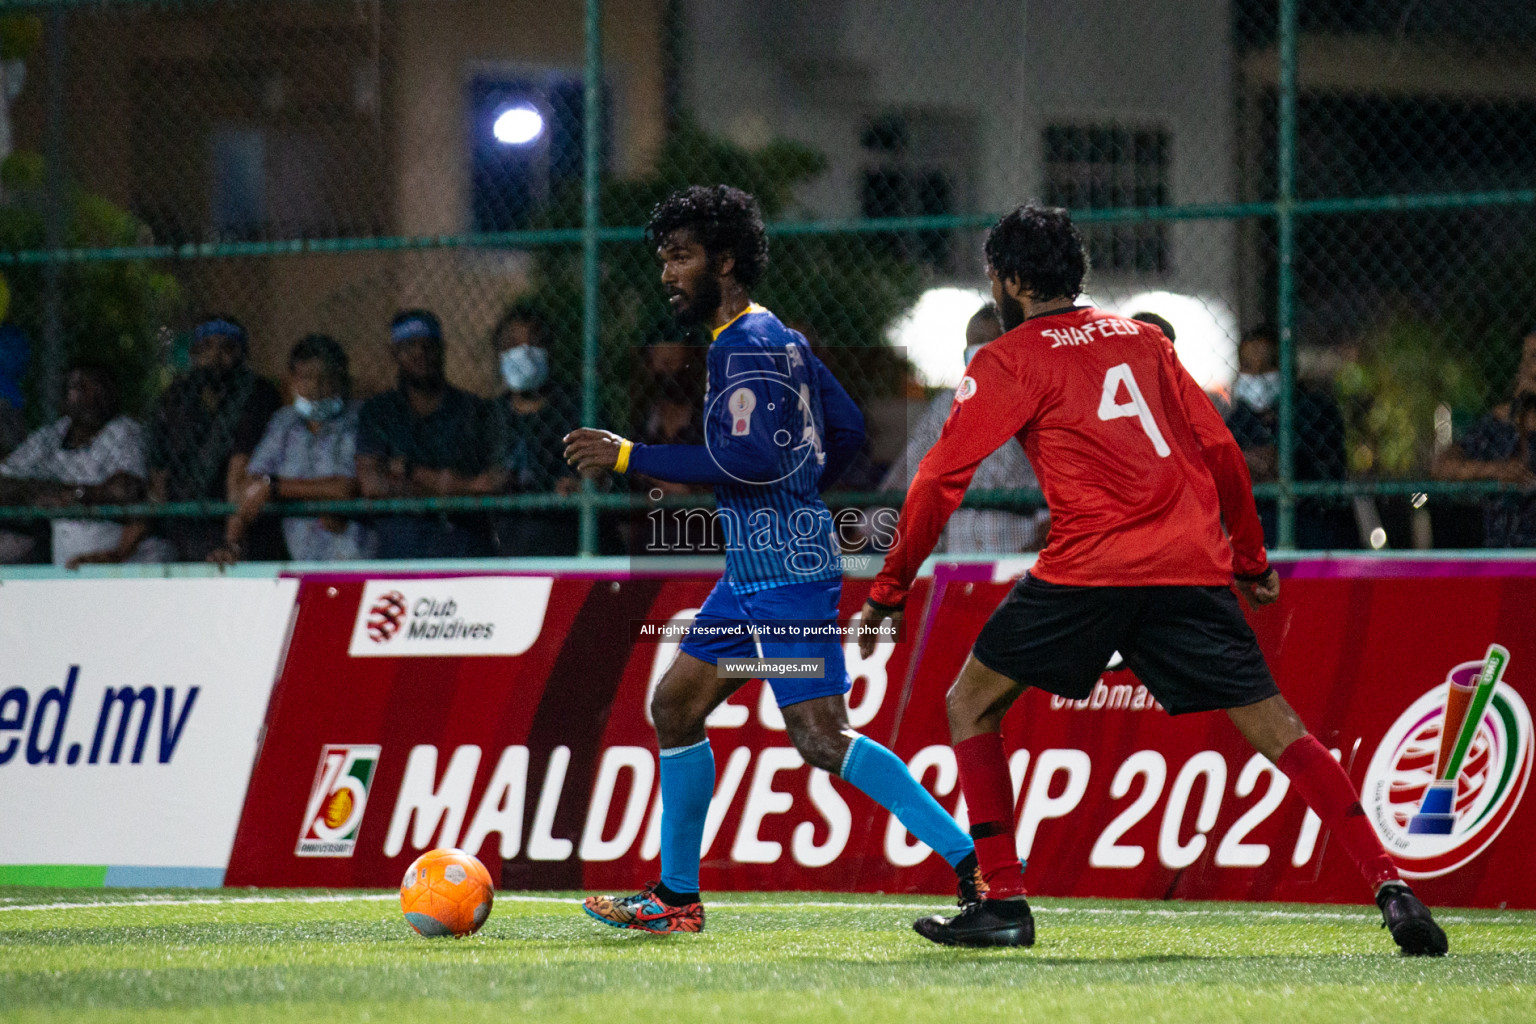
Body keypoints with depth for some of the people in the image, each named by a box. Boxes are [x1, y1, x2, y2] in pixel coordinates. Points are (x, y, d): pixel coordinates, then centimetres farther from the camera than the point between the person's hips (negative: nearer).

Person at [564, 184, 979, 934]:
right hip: (753, 569, 11)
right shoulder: (779, 338, 16)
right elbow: (846, 429, 23)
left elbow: (751, 456, -25)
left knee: (820, 738, -16)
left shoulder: (745, 346, -14)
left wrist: (631, 457, -20)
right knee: (676, 705, 14)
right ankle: (676, 897, 20)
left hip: (785, 571, -11)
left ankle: (977, 866, -17)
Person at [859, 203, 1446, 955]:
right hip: (1191, 567, 4)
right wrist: (1251, 560, 28)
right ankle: (1389, 886, -14)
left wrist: (888, 591, 10)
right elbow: (1220, 451, 19)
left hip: (1088, 568, -4)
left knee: (971, 705, 13)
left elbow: (940, 482, 2)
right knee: (1275, 727, 2)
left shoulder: (1009, 361, 6)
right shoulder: (1142, 339, 19)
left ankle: (1003, 902, 3)